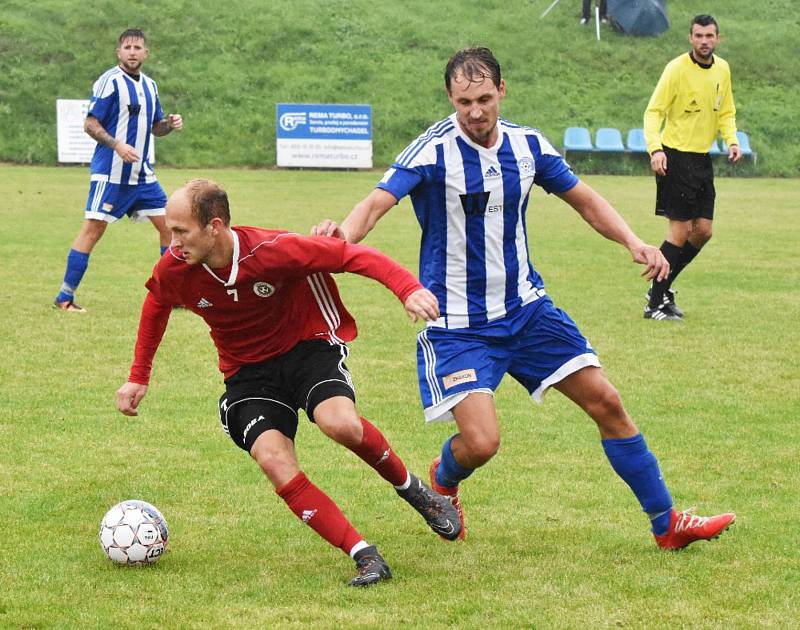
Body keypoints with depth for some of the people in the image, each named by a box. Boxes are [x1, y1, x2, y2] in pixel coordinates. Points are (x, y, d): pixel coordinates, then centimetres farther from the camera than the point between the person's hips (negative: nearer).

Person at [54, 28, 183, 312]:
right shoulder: (109, 81, -9)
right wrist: (117, 145, -25)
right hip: (111, 172, -7)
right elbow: (90, 124, -12)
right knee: (93, 228, -9)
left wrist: (170, 123, 1)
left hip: (142, 173, 7)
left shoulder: (149, 85, 13)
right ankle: (65, 297, -5)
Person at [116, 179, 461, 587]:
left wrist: (408, 289, -34)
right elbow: (155, 308, 11)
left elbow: (352, 256, -20)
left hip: (307, 344, -3)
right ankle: (365, 558, -20)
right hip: (247, 373, 3)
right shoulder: (173, 270, -14)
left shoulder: (272, 250, -26)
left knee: (341, 424, -33)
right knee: (273, 460, -24)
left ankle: (412, 488, -2)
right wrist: (138, 377, 14)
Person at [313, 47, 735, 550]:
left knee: (606, 403, 2)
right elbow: (377, 202, -28)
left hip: (526, 308, 5)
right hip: (457, 324, -5)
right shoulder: (433, 151, -16)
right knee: (481, 441, -18)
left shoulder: (528, 145, 0)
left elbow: (585, 200, 12)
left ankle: (668, 524, 16)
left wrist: (632, 241, -5)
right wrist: (343, 234, -50)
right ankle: (442, 483, 21)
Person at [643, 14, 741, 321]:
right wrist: (655, 149, -29)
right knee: (681, 230, -8)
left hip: (702, 159, 7)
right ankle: (655, 304, 0)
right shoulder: (677, 69, -12)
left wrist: (732, 140, -1)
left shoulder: (722, 69, 8)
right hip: (675, 157, -7)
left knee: (703, 231, 6)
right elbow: (653, 112, -14)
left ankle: (661, 288, 22)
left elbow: (726, 112, 18)